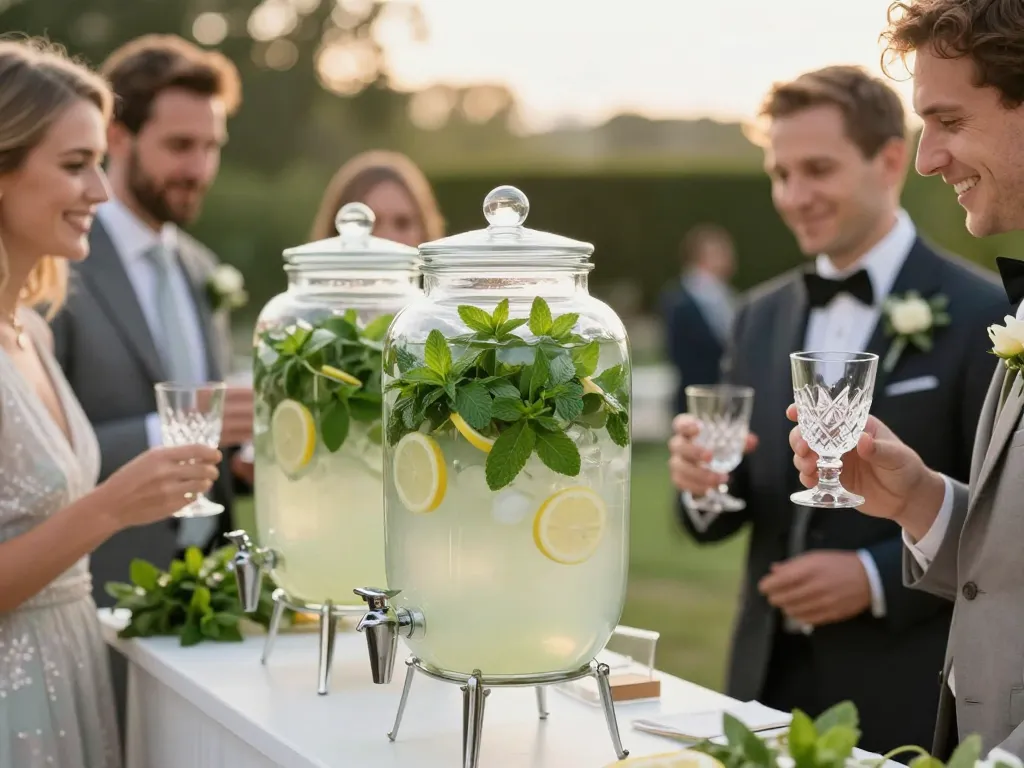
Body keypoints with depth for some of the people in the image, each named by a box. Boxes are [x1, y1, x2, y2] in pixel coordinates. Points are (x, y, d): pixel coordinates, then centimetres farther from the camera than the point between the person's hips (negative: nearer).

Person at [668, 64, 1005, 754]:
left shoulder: (982, 314, -10)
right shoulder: (763, 315, 7)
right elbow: (725, 513, 9)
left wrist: (879, 576, -19)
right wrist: (704, 481, -11)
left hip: (906, 698, -5)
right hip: (770, 678, 5)